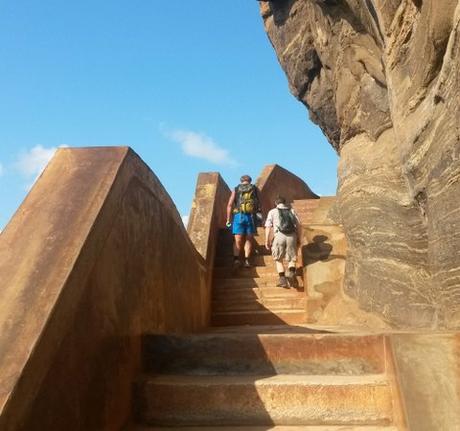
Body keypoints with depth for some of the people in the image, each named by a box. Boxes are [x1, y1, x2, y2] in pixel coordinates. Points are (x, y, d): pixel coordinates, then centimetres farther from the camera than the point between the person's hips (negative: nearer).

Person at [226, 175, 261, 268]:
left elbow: (230, 205, 2)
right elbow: (259, 204, 7)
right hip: (251, 216, 0)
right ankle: (246, 260, -2)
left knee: (238, 240, 0)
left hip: (239, 216, 0)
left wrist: (228, 219, 4)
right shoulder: (254, 189, 13)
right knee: (249, 239, 9)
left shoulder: (236, 189, 11)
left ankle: (236, 258, -18)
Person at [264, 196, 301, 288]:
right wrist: (299, 238, 16)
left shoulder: (272, 212, 16)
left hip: (279, 235, -1)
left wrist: (267, 241, 7)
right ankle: (291, 273, -11)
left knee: (278, 259, 16)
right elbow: (298, 225, 11)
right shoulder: (291, 211, 22)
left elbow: (268, 227, 6)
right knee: (292, 259, 16)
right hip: (292, 236, 1)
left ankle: (282, 279, 3)